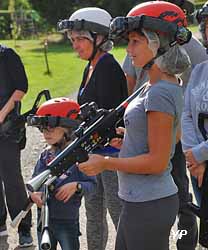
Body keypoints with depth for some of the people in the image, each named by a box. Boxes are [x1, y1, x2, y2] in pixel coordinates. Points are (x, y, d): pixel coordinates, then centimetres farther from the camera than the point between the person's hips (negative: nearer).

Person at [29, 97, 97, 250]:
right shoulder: (45, 155, 6)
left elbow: (92, 184, -11)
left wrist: (76, 186, -28)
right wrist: (34, 193, -12)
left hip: (68, 220, -5)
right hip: (43, 218, 6)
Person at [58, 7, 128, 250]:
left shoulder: (108, 68, -16)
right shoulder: (91, 68, 13)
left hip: (111, 149, -10)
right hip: (92, 151, 10)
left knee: (118, 212, -4)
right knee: (93, 214, 17)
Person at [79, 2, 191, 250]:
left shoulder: (159, 94, -20)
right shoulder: (162, 86, 9)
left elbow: (158, 162, -21)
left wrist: (106, 163, -14)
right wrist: (128, 140, 9)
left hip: (149, 206, -10)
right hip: (139, 201, 10)